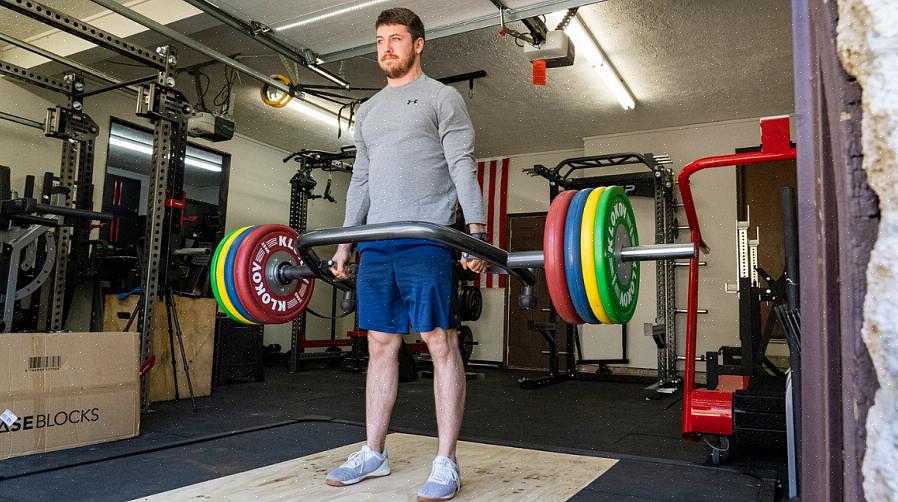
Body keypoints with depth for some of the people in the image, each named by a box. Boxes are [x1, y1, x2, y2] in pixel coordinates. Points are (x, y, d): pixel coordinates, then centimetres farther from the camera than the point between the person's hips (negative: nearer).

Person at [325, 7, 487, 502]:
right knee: (380, 345, 8)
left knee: (440, 342, -5)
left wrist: (476, 230, -17)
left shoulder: (441, 97, 6)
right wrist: (344, 242, 17)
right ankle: (373, 453, 18)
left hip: (425, 240, -6)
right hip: (375, 243, 6)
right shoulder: (368, 111, 23)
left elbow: (462, 168, -4)